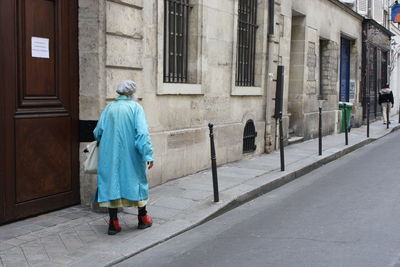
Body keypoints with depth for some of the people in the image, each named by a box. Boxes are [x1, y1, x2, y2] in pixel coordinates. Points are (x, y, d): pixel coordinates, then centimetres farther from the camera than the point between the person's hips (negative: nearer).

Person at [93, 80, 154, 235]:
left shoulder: (109, 108, 4)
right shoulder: (135, 107, -5)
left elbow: (98, 131, 3)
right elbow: (142, 133, -15)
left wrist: (104, 143, 24)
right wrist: (148, 155, -16)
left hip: (110, 156, 2)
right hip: (131, 156, -2)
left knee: (111, 182, 6)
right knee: (137, 180, 13)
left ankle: (113, 223, 4)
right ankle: (142, 219, 24)